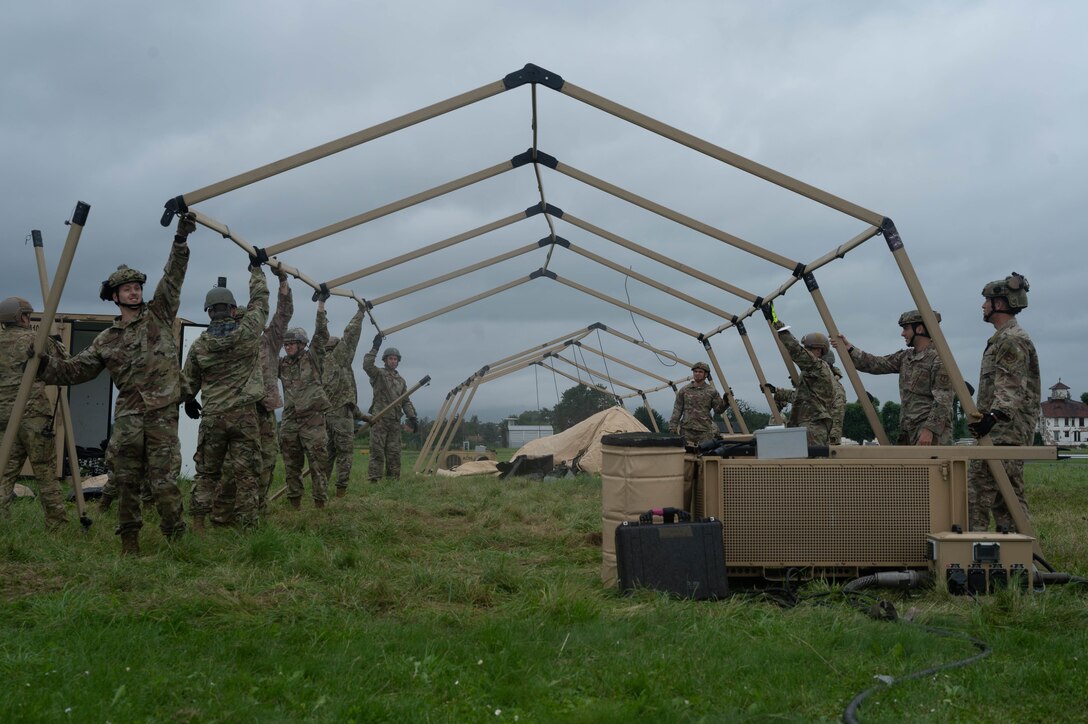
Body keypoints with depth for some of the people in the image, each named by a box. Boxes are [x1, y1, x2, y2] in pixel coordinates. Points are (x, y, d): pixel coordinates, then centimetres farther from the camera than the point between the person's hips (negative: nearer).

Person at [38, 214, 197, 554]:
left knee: (164, 482, -7)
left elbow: (172, 277, 0)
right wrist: (46, 364, -1)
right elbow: (76, 369, 15)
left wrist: (181, 241, -11)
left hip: (162, 414, -3)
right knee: (126, 482, 3)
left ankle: (177, 539, 2)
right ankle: (129, 541, 13)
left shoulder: (158, 315, 10)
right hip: (127, 416, 3)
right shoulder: (107, 340, 16)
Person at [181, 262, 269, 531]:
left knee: (206, 470, 13)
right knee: (244, 472, 1)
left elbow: (188, 381, 12)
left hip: (212, 416, 2)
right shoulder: (247, 331, -4)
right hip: (245, 415, -2)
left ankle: (198, 520, 10)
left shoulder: (200, 345, 1)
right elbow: (260, 298, 11)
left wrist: (189, 401, 33)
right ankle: (247, 523, 0)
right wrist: (256, 269, 27)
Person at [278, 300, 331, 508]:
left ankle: (320, 501, -2)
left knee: (318, 462, -5)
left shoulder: (312, 359, 1)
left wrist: (321, 306, -14)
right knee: (291, 464, 9)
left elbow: (321, 335, -7)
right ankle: (294, 501, 17)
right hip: (289, 421, 5)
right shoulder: (282, 364, 12)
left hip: (312, 419, -5)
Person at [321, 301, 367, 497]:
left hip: (323, 413, 7)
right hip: (341, 412, -7)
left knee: (328, 451, 12)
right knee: (345, 451, -3)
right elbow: (351, 334, -5)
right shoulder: (338, 358, -1)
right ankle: (341, 488, -8)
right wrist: (360, 313, 5)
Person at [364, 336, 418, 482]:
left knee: (394, 452, 4)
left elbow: (406, 401, 21)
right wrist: (375, 348, -20)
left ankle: (393, 479, 8)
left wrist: (412, 417, 9)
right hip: (379, 419, -5)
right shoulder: (378, 374, 3)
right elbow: (367, 365, -18)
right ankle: (373, 480, -9)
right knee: (377, 451, -9)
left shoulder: (401, 380, 20)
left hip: (395, 421, 5)